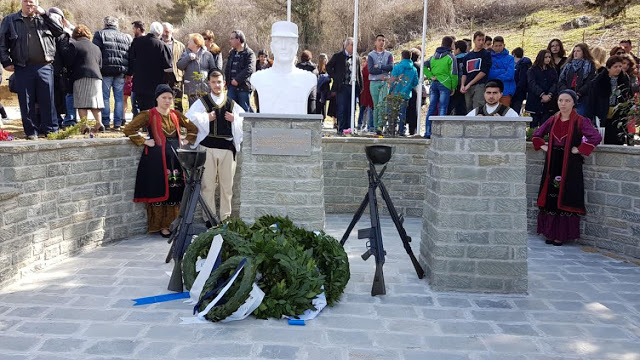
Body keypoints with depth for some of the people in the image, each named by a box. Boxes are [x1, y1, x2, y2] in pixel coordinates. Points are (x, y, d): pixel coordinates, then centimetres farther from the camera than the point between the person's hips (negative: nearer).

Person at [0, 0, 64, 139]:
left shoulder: (44, 19, 13)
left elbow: (60, 30, -1)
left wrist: (44, 13, -4)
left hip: (44, 67, 0)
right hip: (22, 69, 0)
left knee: (47, 100, 2)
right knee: (26, 102, 2)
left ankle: (51, 130, 10)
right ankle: (31, 132, 9)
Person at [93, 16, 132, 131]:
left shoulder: (100, 34, 5)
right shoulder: (126, 37, 16)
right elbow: (131, 56, 13)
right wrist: (128, 73, 14)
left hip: (106, 70, -2)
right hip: (121, 71, 3)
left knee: (105, 97, 2)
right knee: (119, 98, 5)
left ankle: (105, 123, 2)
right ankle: (117, 124, 3)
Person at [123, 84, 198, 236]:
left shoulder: (176, 115, 11)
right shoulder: (149, 115, -3)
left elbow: (193, 128, 23)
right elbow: (128, 129, -10)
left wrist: (186, 141, 11)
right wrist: (144, 141, -9)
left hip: (176, 157, 5)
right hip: (157, 159, -5)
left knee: (175, 192, 5)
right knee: (159, 192, -1)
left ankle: (171, 224, 15)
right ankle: (159, 226, 8)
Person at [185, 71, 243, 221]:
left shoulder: (232, 104, 13)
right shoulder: (202, 102, 7)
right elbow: (189, 119, -5)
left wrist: (234, 119, 0)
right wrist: (206, 117, -8)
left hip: (227, 148, 2)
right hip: (208, 147, -2)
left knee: (227, 184, 6)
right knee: (208, 185, 2)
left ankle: (226, 216, 17)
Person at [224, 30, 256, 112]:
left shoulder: (249, 53, -8)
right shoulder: (232, 53, 17)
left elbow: (249, 70, -21)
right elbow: (227, 68, 23)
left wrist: (237, 80, -21)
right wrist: (227, 82, 10)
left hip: (244, 87, -7)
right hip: (232, 86, 7)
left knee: (245, 109, 1)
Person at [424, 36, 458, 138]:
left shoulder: (434, 56, 14)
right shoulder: (450, 57, -3)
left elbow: (424, 66, 5)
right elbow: (453, 73, -8)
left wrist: (430, 76, 2)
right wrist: (454, 87, -2)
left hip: (434, 84, 5)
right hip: (445, 84, -5)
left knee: (431, 108, 6)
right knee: (442, 108, -5)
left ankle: (427, 132, 6)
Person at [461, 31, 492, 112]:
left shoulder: (486, 54, 5)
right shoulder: (468, 56, 19)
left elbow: (484, 72, -5)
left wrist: (469, 84, -8)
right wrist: (462, 85, 0)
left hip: (480, 86, -5)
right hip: (468, 88, 5)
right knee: (469, 110, 5)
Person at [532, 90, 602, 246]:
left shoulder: (580, 121, -5)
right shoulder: (553, 120, 10)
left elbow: (596, 137, -17)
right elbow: (536, 135, 23)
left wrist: (579, 149, -16)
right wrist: (543, 146, 9)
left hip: (570, 166, -5)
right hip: (552, 165, 5)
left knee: (565, 199, -2)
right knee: (550, 199, 6)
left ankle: (562, 235, 5)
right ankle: (550, 233, 14)